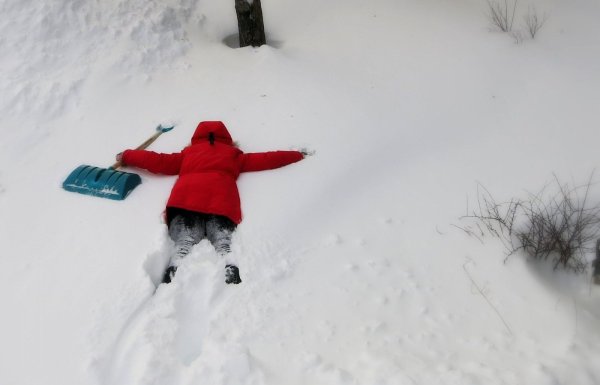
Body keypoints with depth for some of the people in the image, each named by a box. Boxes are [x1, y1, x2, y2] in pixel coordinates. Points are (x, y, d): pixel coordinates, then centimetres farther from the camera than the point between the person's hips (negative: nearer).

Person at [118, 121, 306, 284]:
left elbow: (158, 161, 34)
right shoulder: (234, 154, 33)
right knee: (222, 241, -10)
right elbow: (264, 160, 34)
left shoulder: (188, 153, 35)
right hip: (221, 201, -1)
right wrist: (296, 155, 46)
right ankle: (230, 274, -40)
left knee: (185, 241, -11)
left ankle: (173, 274, -40)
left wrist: (127, 156, 48)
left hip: (185, 199, 1)